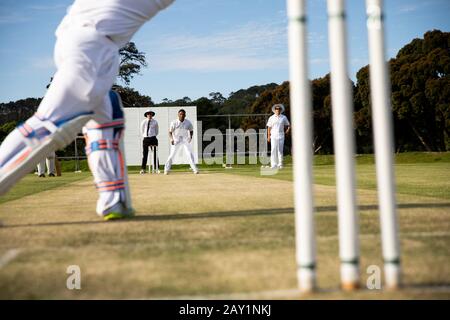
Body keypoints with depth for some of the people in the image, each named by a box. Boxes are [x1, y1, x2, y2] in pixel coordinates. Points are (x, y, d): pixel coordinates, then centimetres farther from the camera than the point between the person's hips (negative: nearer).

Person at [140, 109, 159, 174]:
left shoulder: (155, 122, 4)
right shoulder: (143, 122, 3)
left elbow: (157, 131, 14)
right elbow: (142, 130, 13)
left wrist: (153, 136, 11)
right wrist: (144, 136, 10)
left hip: (153, 138, 0)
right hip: (146, 138, 0)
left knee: (155, 154, 0)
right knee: (144, 154, -1)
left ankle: (156, 168, 3)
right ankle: (143, 169, 1)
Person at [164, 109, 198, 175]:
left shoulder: (188, 123, -6)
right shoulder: (174, 123, -11)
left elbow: (191, 130, 8)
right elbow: (170, 132, -6)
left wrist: (190, 136, -10)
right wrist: (171, 139, -24)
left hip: (185, 140, 1)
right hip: (176, 141, -1)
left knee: (190, 154, -7)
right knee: (172, 155, -2)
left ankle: (194, 169, -1)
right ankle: (166, 169, 8)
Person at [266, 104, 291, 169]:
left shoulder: (284, 117, 7)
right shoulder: (271, 118, 5)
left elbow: (288, 125, 18)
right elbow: (269, 127, 6)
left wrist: (288, 129, 0)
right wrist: (268, 136, 2)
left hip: (281, 136, 1)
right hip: (273, 136, -1)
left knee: (280, 150, 1)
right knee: (273, 150, -7)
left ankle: (280, 164, 6)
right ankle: (274, 164, -6)